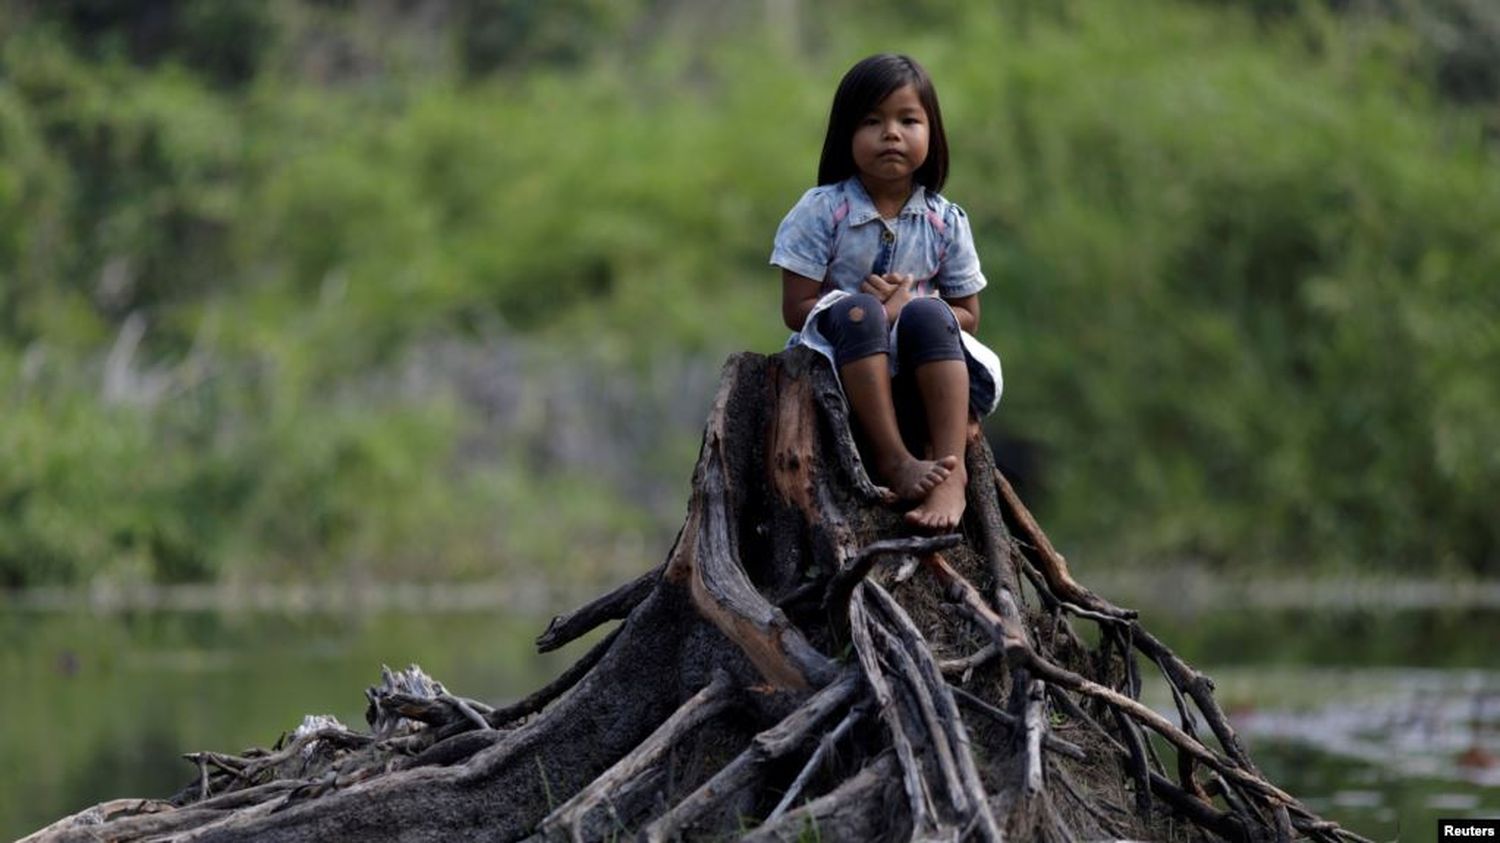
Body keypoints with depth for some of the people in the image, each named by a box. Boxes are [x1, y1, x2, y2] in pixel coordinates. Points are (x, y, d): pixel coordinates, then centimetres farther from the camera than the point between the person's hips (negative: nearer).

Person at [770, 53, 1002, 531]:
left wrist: (912, 307, -13)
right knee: (856, 311, -32)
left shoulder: (945, 222, 6)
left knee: (927, 315, -30)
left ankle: (952, 471, -40)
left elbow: (967, 317, 7)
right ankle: (894, 460, -39)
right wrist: (868, 312, -21)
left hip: (923, 379, 2)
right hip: (843, 367, -2)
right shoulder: (822, 211, -2)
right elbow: (796, 310, -7)